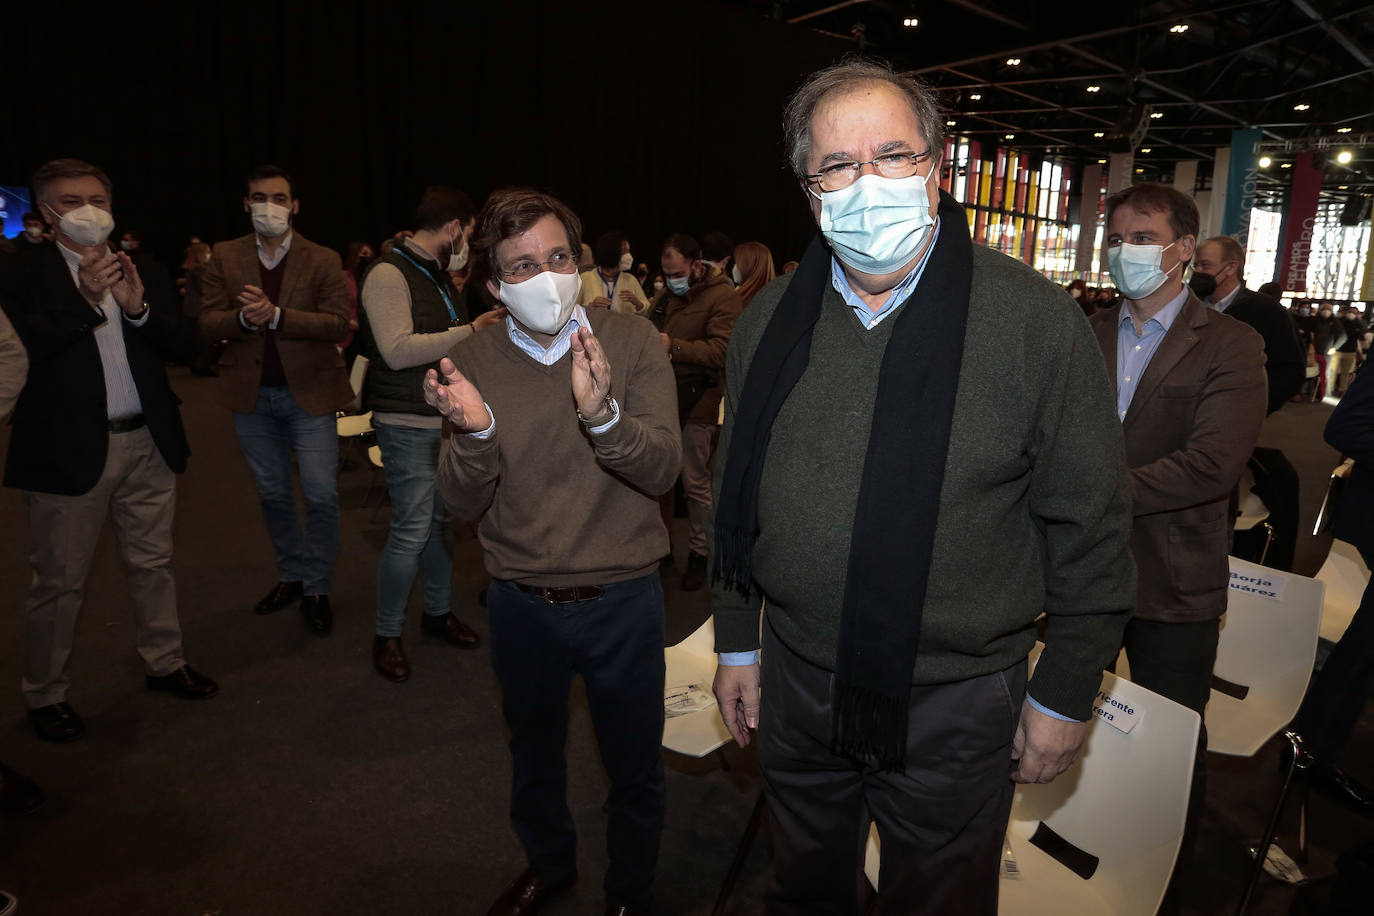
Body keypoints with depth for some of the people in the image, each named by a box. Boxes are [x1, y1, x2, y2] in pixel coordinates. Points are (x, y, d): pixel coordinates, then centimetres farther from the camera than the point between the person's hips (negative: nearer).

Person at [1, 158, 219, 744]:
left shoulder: (141, 272, 9)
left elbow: (185, 346, 2)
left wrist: (138, 308, -15)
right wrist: (84, 297, -22)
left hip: (147, 443, 4)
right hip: (68, 449, -4)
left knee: (152, 563, 16)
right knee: (58, 582, 7)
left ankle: (164, 662, 31)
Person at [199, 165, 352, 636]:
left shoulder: (323, 260, -3)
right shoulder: (225, 257, 5)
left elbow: (337, 324, -13)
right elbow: (207, 321, 0)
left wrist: (276, 315, -25)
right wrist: (242, 318, -21)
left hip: (308, 391, -3)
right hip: (252, 394, 3)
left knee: (321, 495, -4)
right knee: (273, 495, 14)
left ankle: (316, 588, 14)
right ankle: (292, 575, 32)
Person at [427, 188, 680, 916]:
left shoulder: (630, 341, -12)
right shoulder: (473, 361, -7)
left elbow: (662, 469, -21)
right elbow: (461, 503, -12)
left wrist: (603, 414, -40)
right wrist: (475, 431, -32)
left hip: (622, 600, -2)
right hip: (521, 603, 2)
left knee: (634, 768, 16)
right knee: (533, 752, 26)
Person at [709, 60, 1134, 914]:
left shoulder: (1037, 317, -14)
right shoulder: (767, 321, -2)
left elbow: (1091, 523, -9)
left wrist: (1065, 696, -5)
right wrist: (736, 643, 10)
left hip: (956, 704, -3)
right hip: (795, 683, 4)